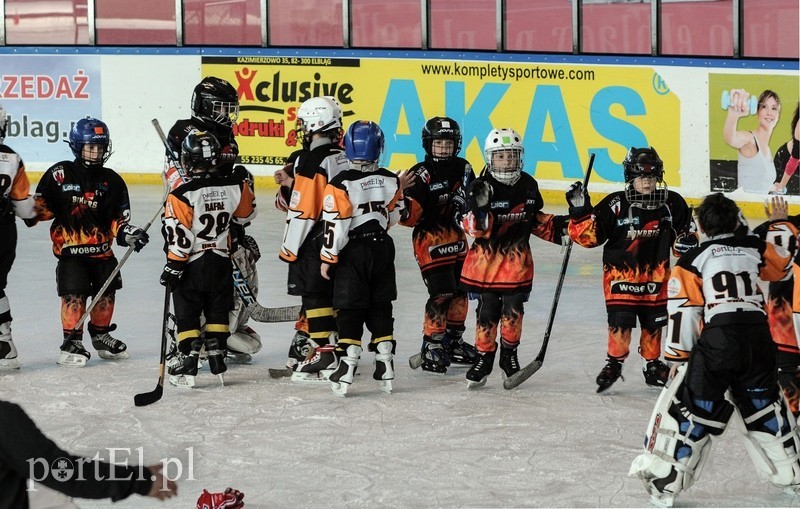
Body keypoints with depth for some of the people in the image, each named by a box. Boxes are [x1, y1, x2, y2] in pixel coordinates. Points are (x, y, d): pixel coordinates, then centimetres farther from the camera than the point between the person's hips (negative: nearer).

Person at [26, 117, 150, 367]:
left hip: (101, 250, 4)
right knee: (74, 295, -13)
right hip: (70, 249, -4)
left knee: (106, 292, 11)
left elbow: (117, 218, 6)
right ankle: (72, 342, -2)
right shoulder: (59, 175, -4)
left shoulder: (111, 181, 4)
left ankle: (101, 334, 33)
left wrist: (127, 232, -11)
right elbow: (43, 205, 2)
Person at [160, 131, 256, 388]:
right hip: (221, 264, 4)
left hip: (192, 266, -4)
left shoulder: (181, 195, -19)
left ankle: (189, 362, 3)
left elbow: (180, 238, -17)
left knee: (187, 314, 7)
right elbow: (247, 214, 12)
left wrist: (173, 267, -7)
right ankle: (217, 357, 18)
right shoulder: (235, 187, -7)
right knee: (217, 311, 17)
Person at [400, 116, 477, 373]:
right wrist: (403, 208, -37)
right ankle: (432, 345, -3)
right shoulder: (421, 176, -15)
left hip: (456, 238, 7)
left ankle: (453, 340, 29)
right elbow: (410, 216, -18)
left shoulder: (463, 169, 5)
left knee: (460, 291, 14)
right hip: (430, 239, -7)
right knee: (441, 293, -13)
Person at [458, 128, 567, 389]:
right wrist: (479, 207, -35)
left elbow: (536, 220, 17)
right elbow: (475, 229, -17)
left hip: (517, 259, 3)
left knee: (512, 308, 1)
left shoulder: (528, 186, 3)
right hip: (485, 257, -2)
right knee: (487, 310, -1)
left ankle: (509, 354, 19)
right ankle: (483, 358, 12)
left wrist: (558, 225, 3)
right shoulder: (479, 187, -11)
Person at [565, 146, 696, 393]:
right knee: (620, 320, -7)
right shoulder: (615, 205, -10)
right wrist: (581, 212, -22)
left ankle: (652, 366, 27)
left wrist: (687, 241, -10)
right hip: (620, 272, -3)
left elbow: (685, 229, 11)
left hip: (655, 275, 3)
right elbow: (589, 236, -9)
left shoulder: (672, 203, -3)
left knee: (653, 322, 11)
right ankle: (614, 364, 10)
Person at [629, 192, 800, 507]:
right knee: (765, 404, 21)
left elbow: (683, 311, 0)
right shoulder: (754, 248, 15)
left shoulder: (693, 260, 5)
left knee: (692, 407, 0)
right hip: (758, 338, 4)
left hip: (717, 339, -4)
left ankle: (664, 482, -5)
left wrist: (679, 356, 7)